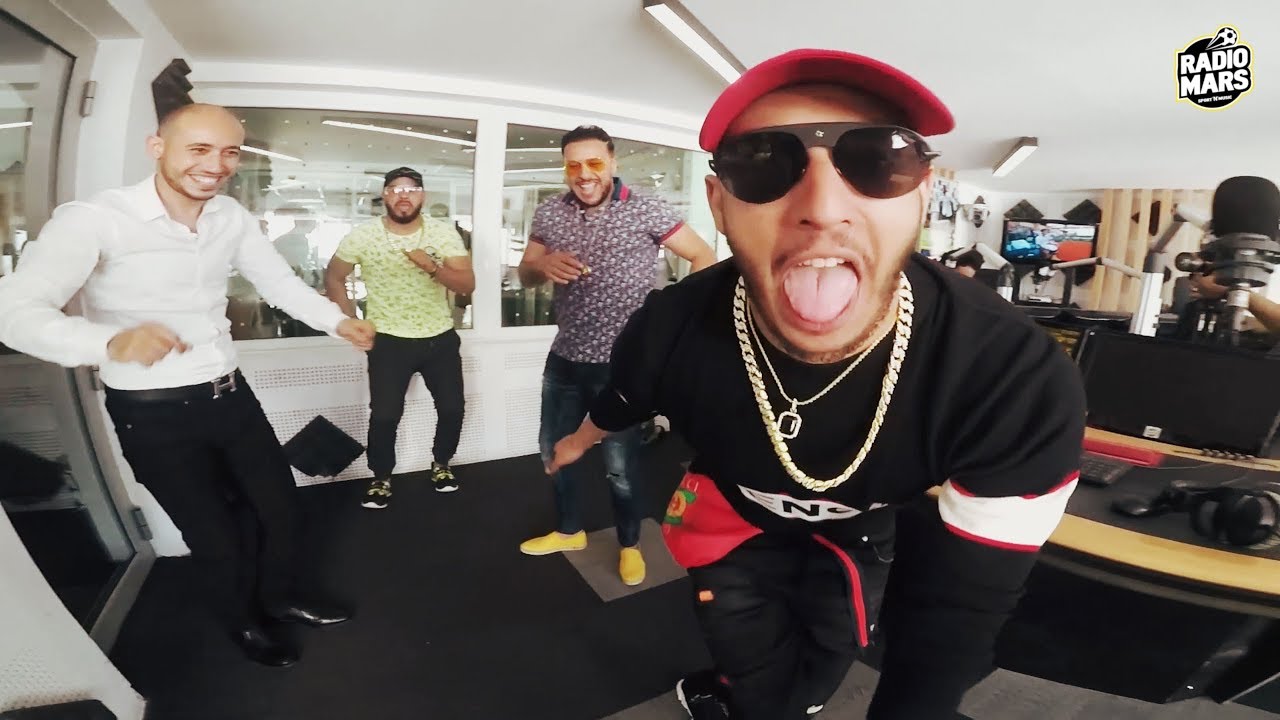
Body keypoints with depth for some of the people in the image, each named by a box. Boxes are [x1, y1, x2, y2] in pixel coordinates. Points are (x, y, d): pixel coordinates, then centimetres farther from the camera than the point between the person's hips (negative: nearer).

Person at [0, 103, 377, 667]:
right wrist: (110, 342, -48)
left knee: (282, 506, 17)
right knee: (217, 534, 11)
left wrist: (337, 320, -9)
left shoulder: (232, 217, -2)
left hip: (231, 394, 6)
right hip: (153, 413, -5)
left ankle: (280, 595, 46)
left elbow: (279, 280, 7)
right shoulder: (95, 219, -21)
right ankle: (245, 621, 41)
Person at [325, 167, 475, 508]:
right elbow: (333, 278, 6)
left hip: (440, 338, 2)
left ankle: (441, 464, 33)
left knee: (452, 408, 7)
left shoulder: (444, 233, -6)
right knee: (384, 415, -1)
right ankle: (381, 478, 22)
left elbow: (468, 284, -12)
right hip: (389, 341, -1)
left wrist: (432, 267, -29)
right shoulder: (362, 235, -6)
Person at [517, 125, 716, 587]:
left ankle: (630, 544, 35)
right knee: (554, 450, 19)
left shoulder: (646, 210, -11)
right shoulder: (549, 213, 1)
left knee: (620, 465, 8)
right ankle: (569, 530, 44)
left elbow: (705, 259, -6)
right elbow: (525, 275, 12)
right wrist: (543, 265, -12)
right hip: (565, 359, 5)